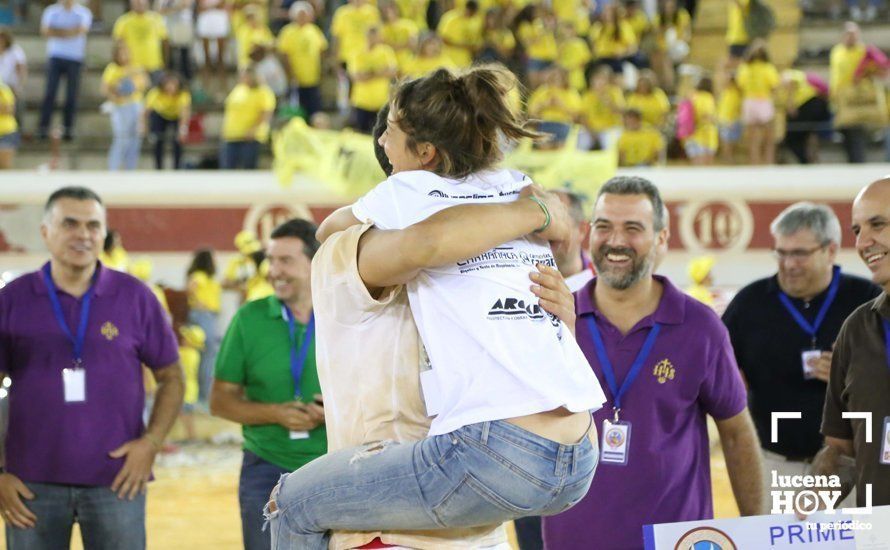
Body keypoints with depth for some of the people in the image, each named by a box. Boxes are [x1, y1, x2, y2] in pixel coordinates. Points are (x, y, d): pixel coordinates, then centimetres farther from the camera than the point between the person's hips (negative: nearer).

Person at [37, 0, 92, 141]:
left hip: (75, 59, 0)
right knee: (50, 92, -7)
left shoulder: (83, 13, 3)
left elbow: (81, 30, -13)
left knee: (72, 95, -1)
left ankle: (68, 128, 5)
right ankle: (43, 127, -7)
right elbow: (45, 31, -5)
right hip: (55, 56, 0)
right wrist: (70, 32, -8)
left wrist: (57, 32, -6)